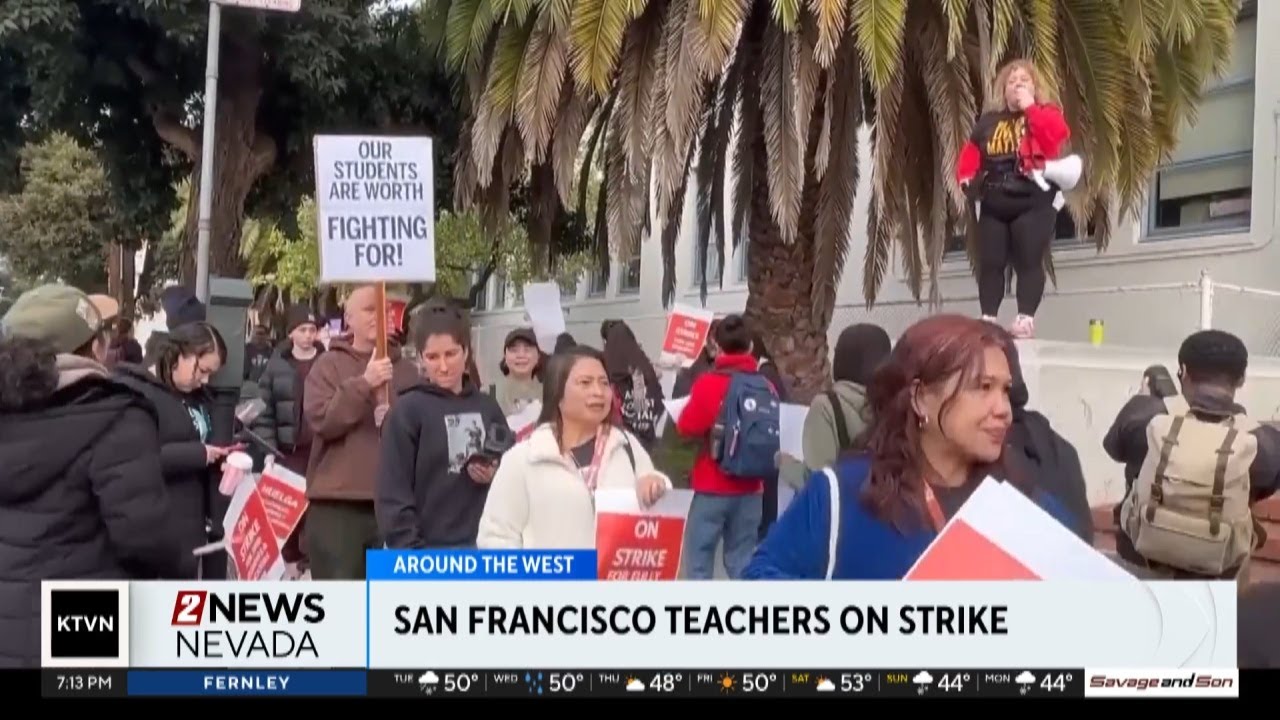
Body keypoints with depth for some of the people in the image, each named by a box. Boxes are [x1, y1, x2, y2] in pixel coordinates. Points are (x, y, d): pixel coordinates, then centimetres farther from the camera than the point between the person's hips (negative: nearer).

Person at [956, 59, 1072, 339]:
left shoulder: (1046, 113, 6)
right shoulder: (989, 121, 16)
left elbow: (1056, 137, -15)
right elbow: (971, 153, 16)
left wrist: (1030, 107, -10)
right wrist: (967, 178, -3)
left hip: (1034, 203, -4)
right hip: (993, 206, 4)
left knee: (1028, 262, -8)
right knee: (990, 263, 2)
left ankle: (1026, 318, -9)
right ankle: (988, 319, 6)